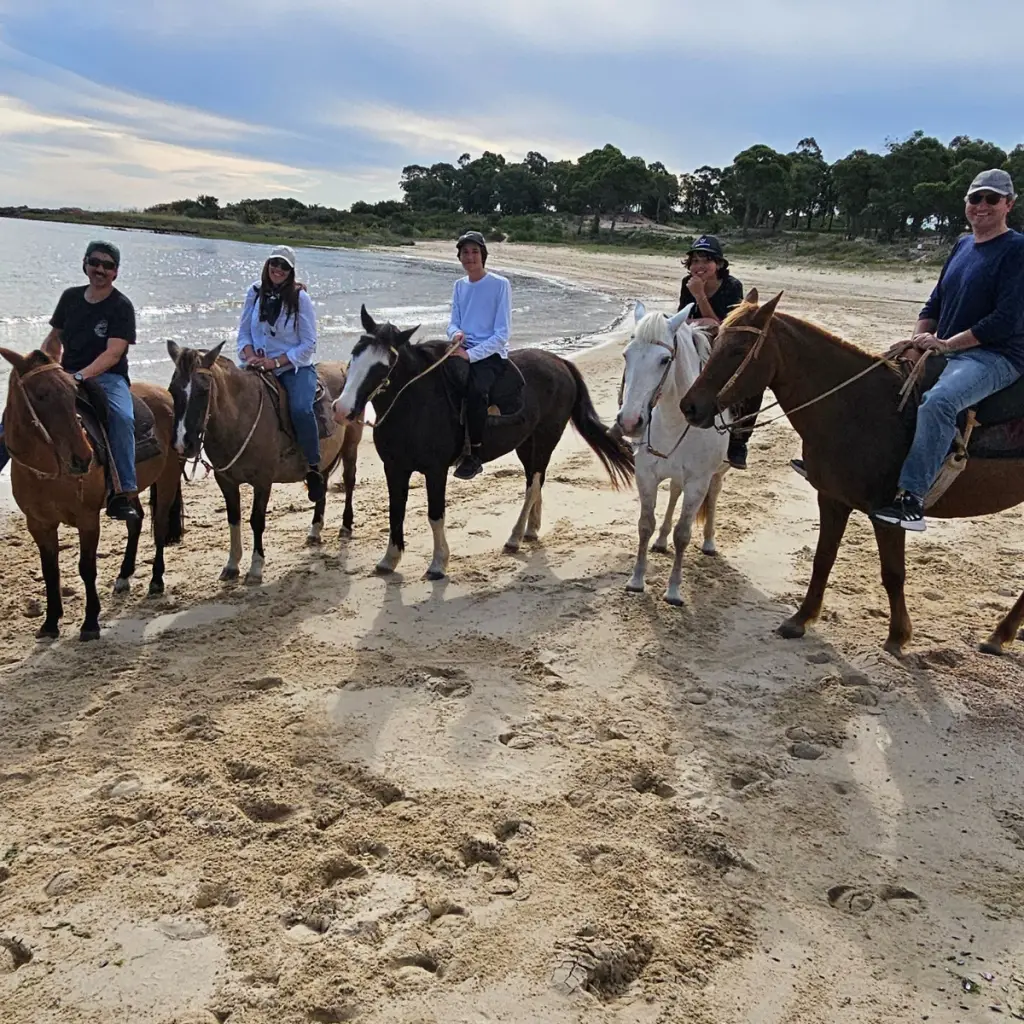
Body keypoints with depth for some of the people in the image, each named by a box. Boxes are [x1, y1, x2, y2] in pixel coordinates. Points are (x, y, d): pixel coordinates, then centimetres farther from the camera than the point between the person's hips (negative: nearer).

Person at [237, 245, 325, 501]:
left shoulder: (300, 298, -4)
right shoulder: (255, 293, 6)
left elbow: (308, 344, -7)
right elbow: (243, 331, 11)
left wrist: (276, 362, -16)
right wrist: (250, 355, -10)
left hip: (296, 366, -4)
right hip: (259, 365, 4)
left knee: (301, 408, -29)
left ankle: (313, 468, -18)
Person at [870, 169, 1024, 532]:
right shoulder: (962, 244, 15)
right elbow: (935, 302, 18)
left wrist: (947, 343, -18)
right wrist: (919, 341, -1)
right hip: (944, 351, 9)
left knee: (937, 402, -37)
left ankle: (911, 498, -40)